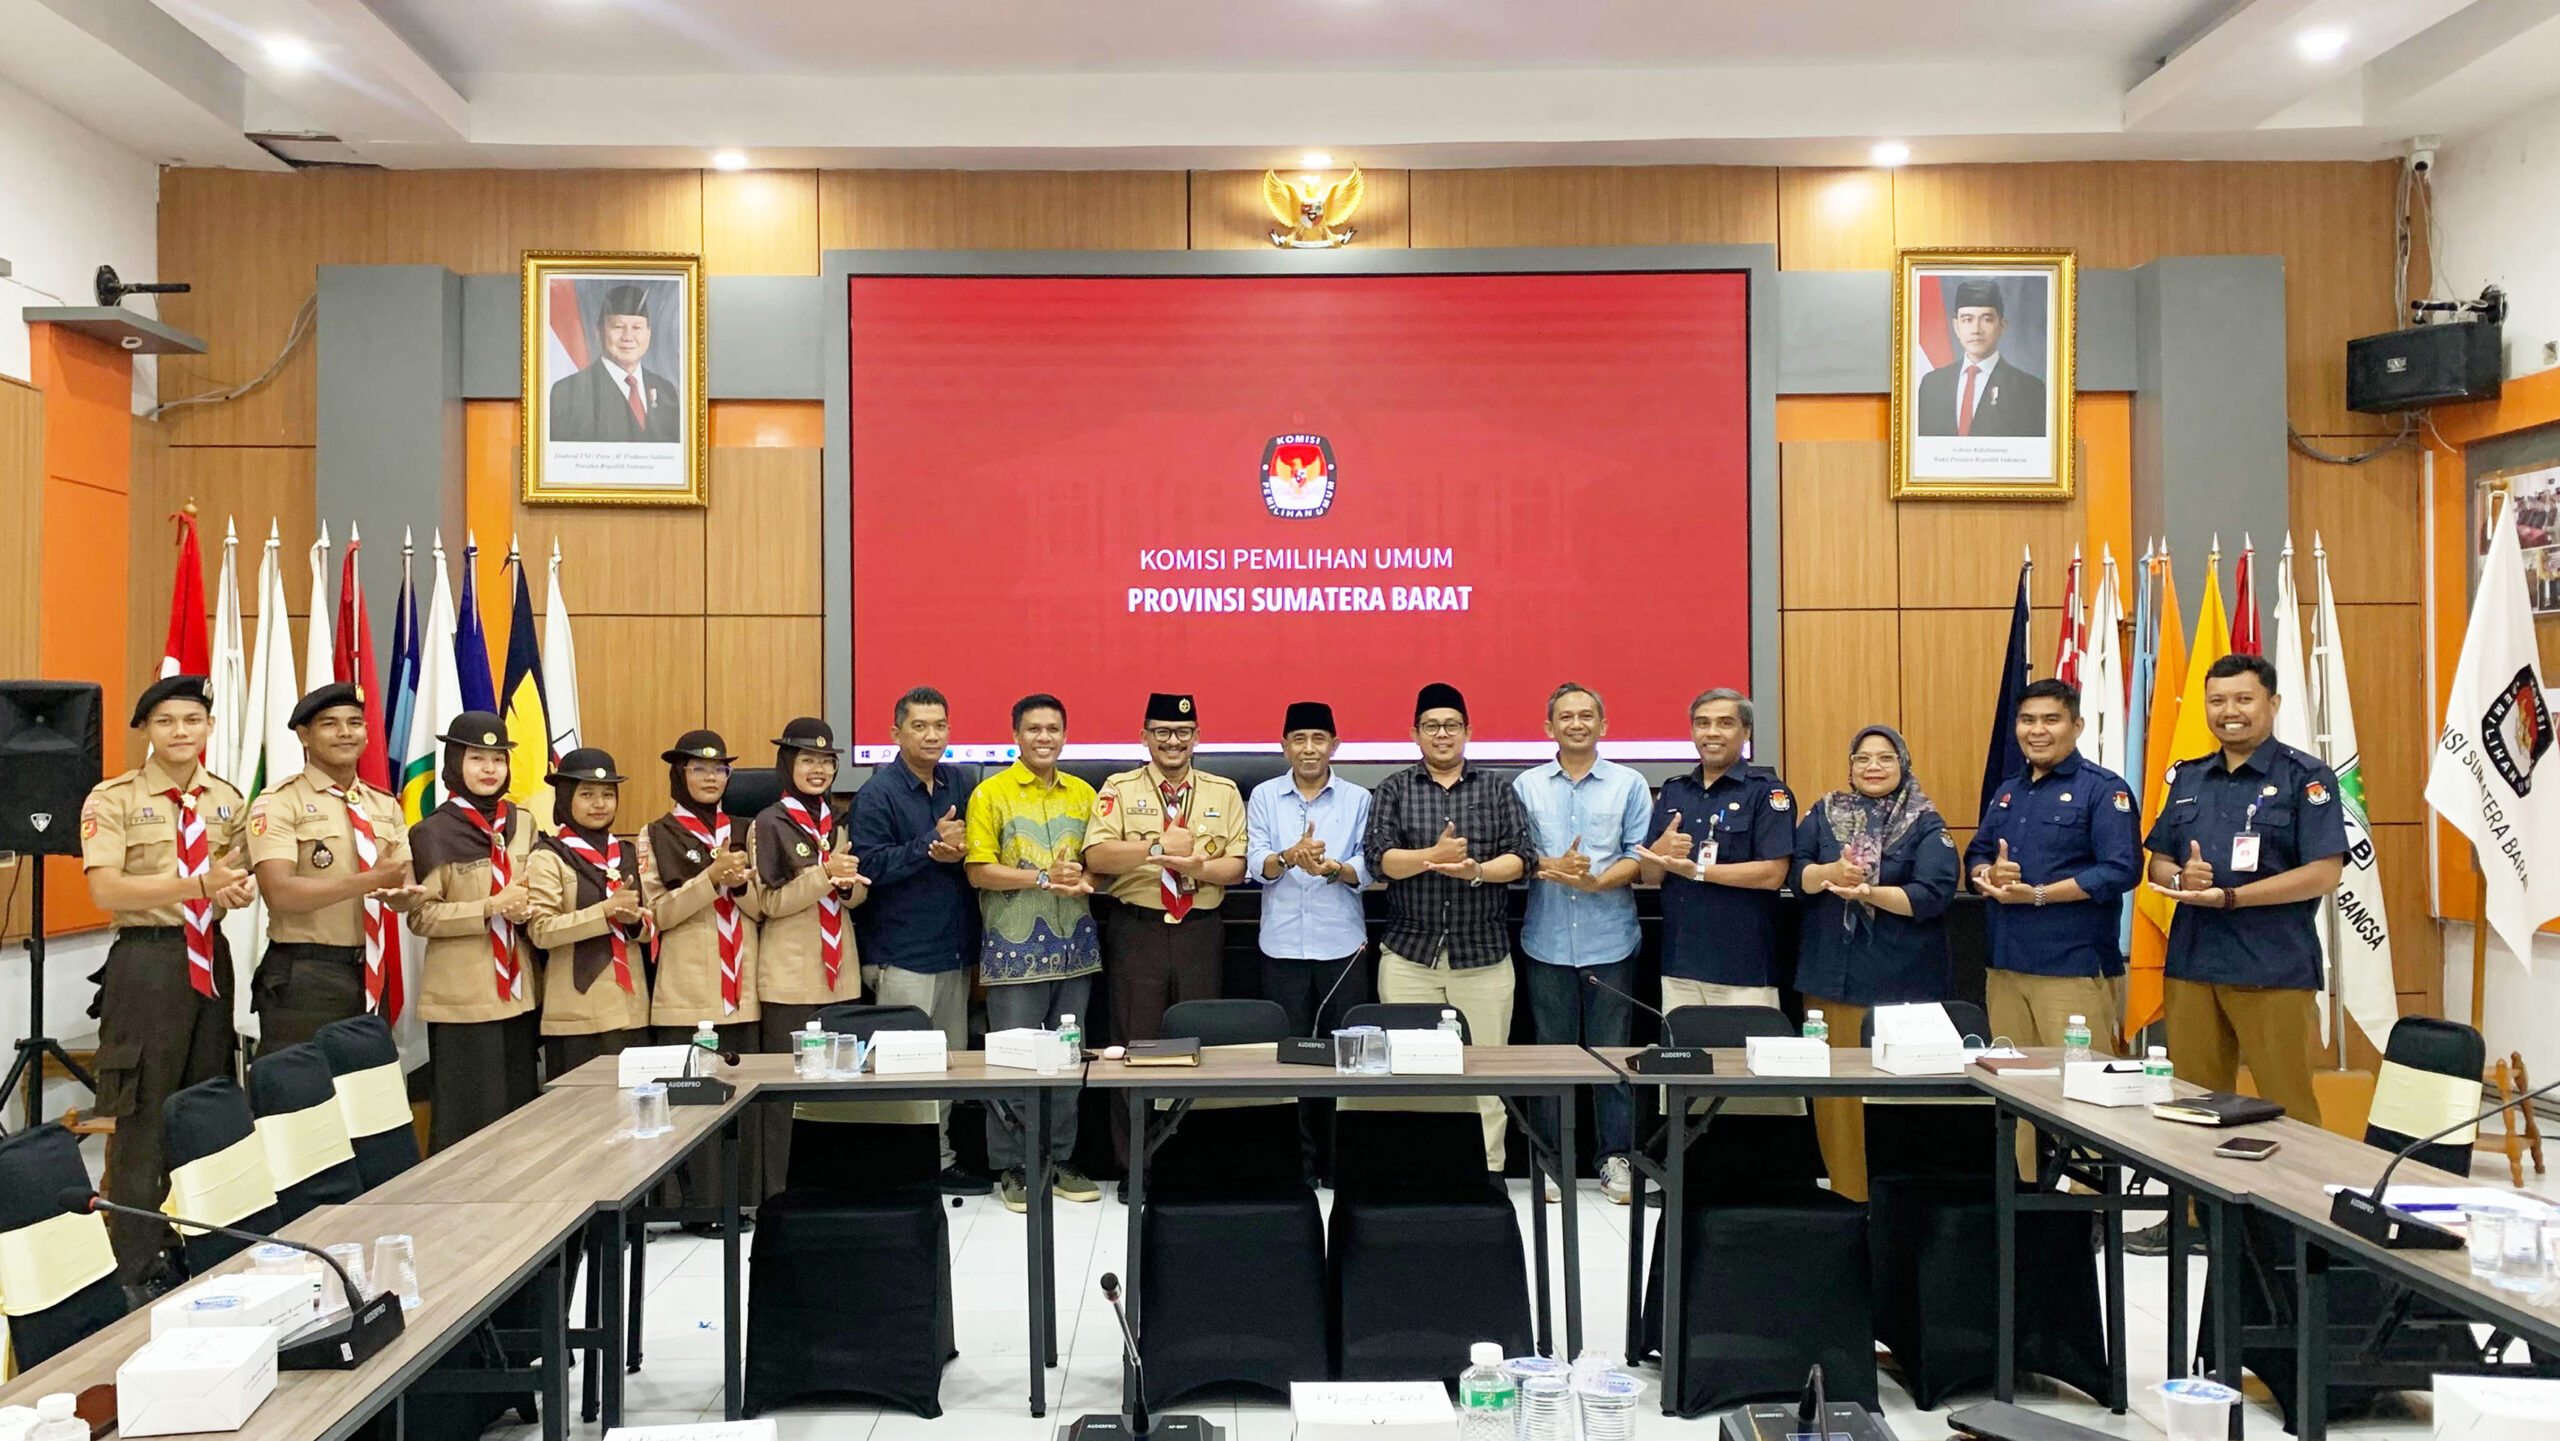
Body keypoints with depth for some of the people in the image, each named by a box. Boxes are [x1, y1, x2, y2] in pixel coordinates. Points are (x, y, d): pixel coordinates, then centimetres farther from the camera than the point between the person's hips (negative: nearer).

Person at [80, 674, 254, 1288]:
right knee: (144, 1115, -1)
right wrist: (200, 883, -25)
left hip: (210, 960, 5)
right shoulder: (113, 799, -5)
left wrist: (239, 889, -9)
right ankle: (136, 1264, 9)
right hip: (146, 964, -5)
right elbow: (106, 890, -15)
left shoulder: (228, 800, 10)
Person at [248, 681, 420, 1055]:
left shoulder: (385, 806, 14)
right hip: (303, 981, -5)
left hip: (372, 978, 6)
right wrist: (371, 880, -20)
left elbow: (403, 888, 6)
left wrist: (405, 895, -18)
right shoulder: (279, 803, -5)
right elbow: (280, 892, -17)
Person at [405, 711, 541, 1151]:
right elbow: (421, 915, -9)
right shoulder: (432, 833, -5)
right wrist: (491, 908, -19)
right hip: (461, 998, -5)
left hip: (518, 992, 5)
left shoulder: (523, 825, 9)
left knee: (521, 1109, 9)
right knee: (469, 1115, 0)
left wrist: (525, 908, -6)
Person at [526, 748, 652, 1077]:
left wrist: (636, 921, -5)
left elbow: (653, 926, 18)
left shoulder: (629, 854, 16)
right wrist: (607, 910, -20)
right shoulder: (548, 858, -2)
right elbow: (540, 930, -12)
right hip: (578, 1013, -5)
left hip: (631, 1009, 5)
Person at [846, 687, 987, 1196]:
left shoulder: (962, 786, 11)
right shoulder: (878, 793, -6)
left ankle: (942, 1158, 20)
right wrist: (931, 846, -19)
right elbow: (868, 866, -16)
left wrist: (959, 851, -7)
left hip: (955, 948, 6)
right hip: (904, 954, -6)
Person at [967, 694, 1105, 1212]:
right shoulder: (991, 794, -2)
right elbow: (978, 871, -8)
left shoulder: (1082, 794, 11)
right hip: (1014, 950, -4)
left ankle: (1060, 1160, 22)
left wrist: (1083, 881, -9)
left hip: (1074, 947, 5)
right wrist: (1044, 878, -17)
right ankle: (1012, 1168, 12)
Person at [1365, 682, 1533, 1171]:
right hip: (1409, 952, 0)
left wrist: (1476, 870, -16)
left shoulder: (1496, 788, 11)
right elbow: (1379, 856, -3)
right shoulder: (1394, 790, 9)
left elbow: (1520, 857, 2)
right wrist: (1433, 856, -19)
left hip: (1483, 952, 0)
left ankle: (1486, 1171, 10)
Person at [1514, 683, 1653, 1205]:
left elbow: (1640, 857, -1)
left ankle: (1615, 1157, 13)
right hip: (1547, 941, 1)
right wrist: (1552, 867, -16)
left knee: (1611, 1052, 3)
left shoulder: (1629, 784, 5)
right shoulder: (1526, 787, 9)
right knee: (1551, 1052, 6)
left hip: (1610, 941, -1)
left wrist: (1595, 880, -17)